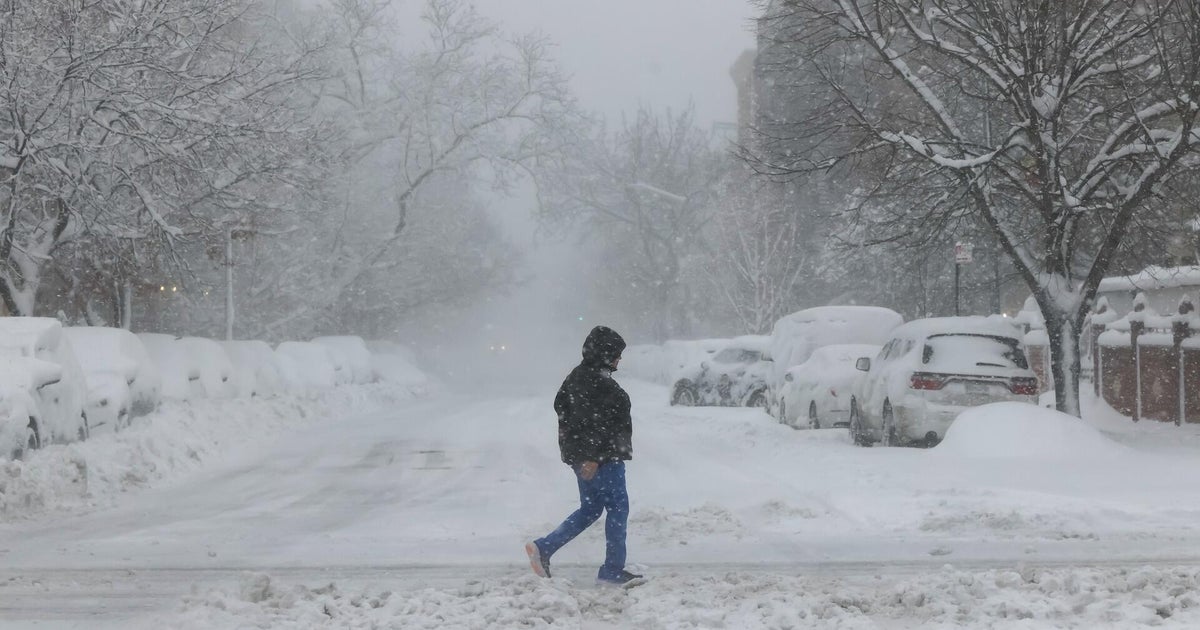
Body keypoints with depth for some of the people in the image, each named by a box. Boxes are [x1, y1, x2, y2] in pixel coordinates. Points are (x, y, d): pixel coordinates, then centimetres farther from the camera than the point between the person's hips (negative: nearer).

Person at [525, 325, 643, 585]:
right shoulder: (598, 382, -19)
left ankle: (543, 548, 10)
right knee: (618, 507, 0)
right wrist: (592, 457, -25)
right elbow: (593, 421, -25)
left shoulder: (577, 376, 12)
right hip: (602, 457, -10)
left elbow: (560, 405, 19)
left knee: (589, 509, 17)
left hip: (579, 454, 10)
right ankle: (613, 569, 3)